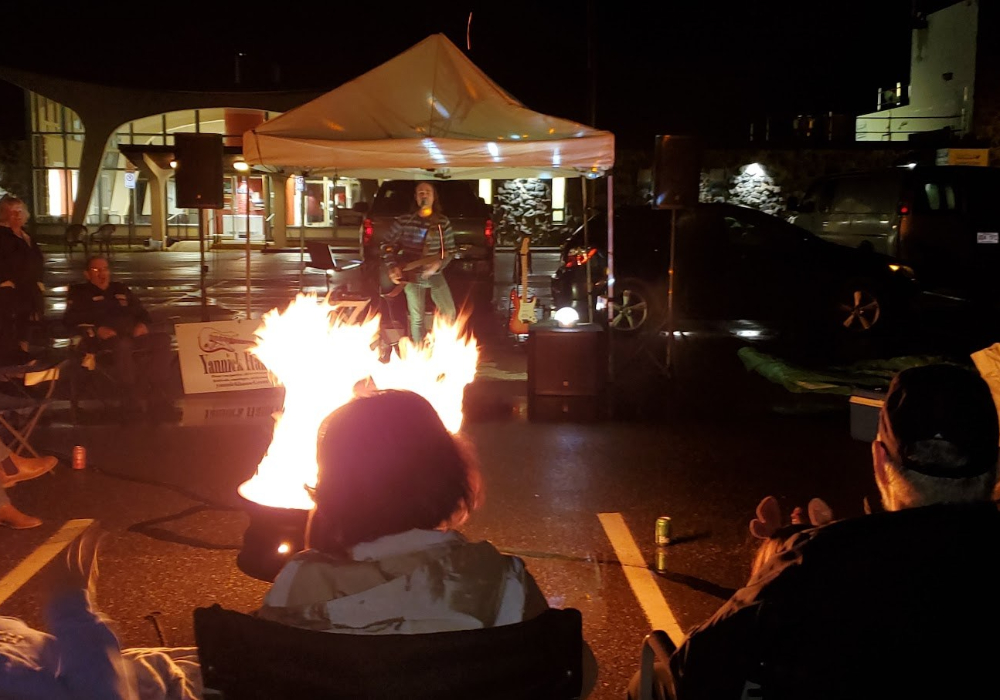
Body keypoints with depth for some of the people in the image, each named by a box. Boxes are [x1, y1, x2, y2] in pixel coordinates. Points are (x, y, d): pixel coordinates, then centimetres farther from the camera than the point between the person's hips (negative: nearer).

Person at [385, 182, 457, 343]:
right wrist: (392, 268, -8)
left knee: (449, 313, -1)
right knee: (417, 319, 3)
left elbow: (450, 250, 3)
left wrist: (439, 263, -17)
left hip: (435, 274, 2)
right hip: (411, 276, -1)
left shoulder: (443, 222, 0)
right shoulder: (404, 220, -3)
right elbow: (388, 245, 4)